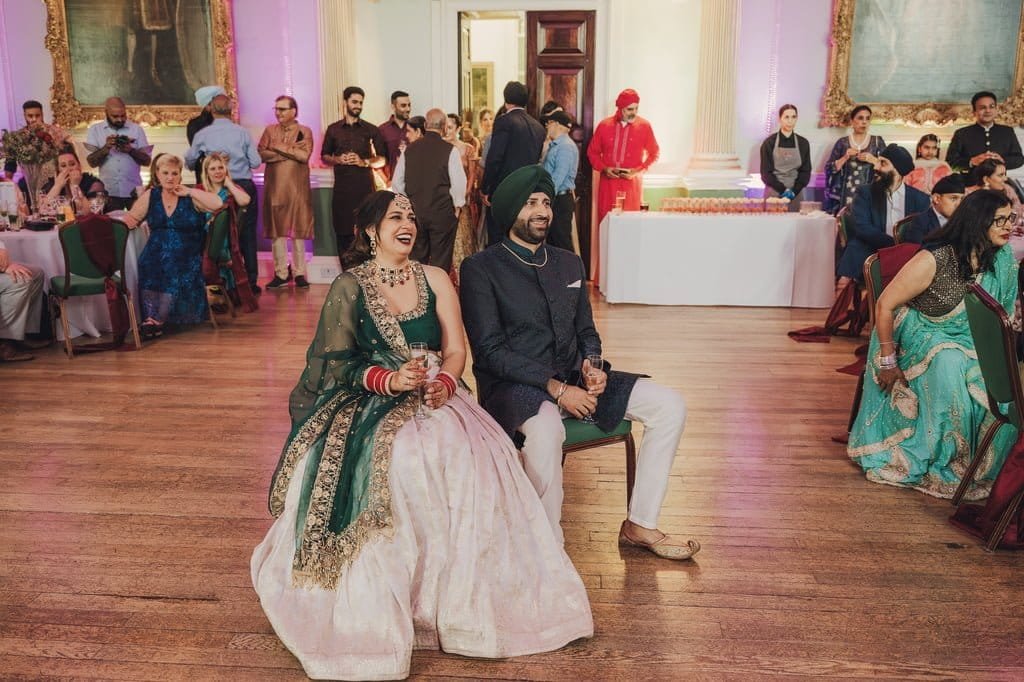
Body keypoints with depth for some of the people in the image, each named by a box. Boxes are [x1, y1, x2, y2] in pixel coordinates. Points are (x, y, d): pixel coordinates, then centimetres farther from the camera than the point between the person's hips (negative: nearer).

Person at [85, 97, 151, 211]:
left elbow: (146, 161, 0)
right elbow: (92, 162, -4)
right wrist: (106, 147, -19)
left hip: (133, 192, 0)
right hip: (108, 192, 0)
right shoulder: (95, 130, 3)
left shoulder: (136, 129, 3)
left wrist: (131, 150, -17)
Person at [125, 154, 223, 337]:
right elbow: (132, 218, 18)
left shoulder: (190, 196, 2)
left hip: (186, 256, -2)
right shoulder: (150, 196, 11)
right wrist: (127, 222, -5)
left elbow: (218, 204, -13)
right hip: (156, 252, 2)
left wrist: (189, 192, -10)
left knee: (175, 273, -30)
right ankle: (151, 318, -21)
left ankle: (157, 320, -17)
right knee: (148, 265, -28)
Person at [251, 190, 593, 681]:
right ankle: (381, 609, -20)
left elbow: (456, 349, 5)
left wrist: (444, 384, -17)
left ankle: (464, 600, -17)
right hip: (369, 403, -2)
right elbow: (335, 363, -2)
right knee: (393, 461, -34)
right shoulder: (349, 287, 4)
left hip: (434, 398, 3)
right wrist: (389, 380, -19)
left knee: (469, 457, -28)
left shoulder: (435, 279, 11)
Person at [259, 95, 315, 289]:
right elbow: (261, 154, -3)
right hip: (275, 186, 2)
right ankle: (281, 273, 7)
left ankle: (299, 273, 8)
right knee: (277, 229, 1)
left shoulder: (304, 131, 5)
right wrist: (292, 152, -10)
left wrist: (280, 148, -7)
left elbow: (305, 156, -11)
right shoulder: (270, 130, 11)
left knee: (299, 230, 0)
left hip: (297, 187, -2)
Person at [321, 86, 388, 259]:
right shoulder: (333, 129, 12)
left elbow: (382, 159, 9)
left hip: (365, 188, -1)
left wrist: (364, 162, -9)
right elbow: (324, 157, 16)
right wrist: (338, 159, -5)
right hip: (342, 188, 1)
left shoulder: (371, 130, 8)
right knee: (342, 232, 0)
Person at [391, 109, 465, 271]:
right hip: (442, 212, -4)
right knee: (440, 259, 3)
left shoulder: (409, 150, 4)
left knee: (417, 258, 12)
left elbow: (397, 182, 7)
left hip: (415, 212, 4)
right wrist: (458, 206, 3)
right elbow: (459, 182, -11)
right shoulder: (450, 150, -8)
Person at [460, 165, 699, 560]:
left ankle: (640, 525, 1)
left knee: (670, 405, -8)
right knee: (546, 430, -41)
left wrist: (590, 365, -5)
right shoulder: (481, 269, -5)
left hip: (572, 378, 7)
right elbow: (490, 350, -13)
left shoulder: (569, 264, 16)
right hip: (514, 385, -6)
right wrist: (555, 387, -20)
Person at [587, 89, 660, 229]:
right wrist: (604, 168, -6)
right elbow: (592, 152, 10)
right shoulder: (604, 125, 3)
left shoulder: (644, 126, 0)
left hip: (632, 183, -1)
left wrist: (638, 171, -9)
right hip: (608, 182, 1)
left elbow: (654, 153, 6)